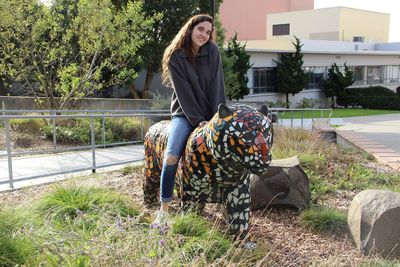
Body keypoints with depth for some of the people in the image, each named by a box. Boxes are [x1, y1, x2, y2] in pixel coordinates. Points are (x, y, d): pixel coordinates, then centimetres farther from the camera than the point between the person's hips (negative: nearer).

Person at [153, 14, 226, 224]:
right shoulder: (175, 56, -5)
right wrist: (197, 119, -17)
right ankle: (164, 209, -12)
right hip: (185, 114, -2)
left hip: (209, 114, 3)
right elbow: (183, 91, -11)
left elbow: (216, 86, -6)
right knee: (171, 157, -22)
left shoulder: (213, 52, 0)